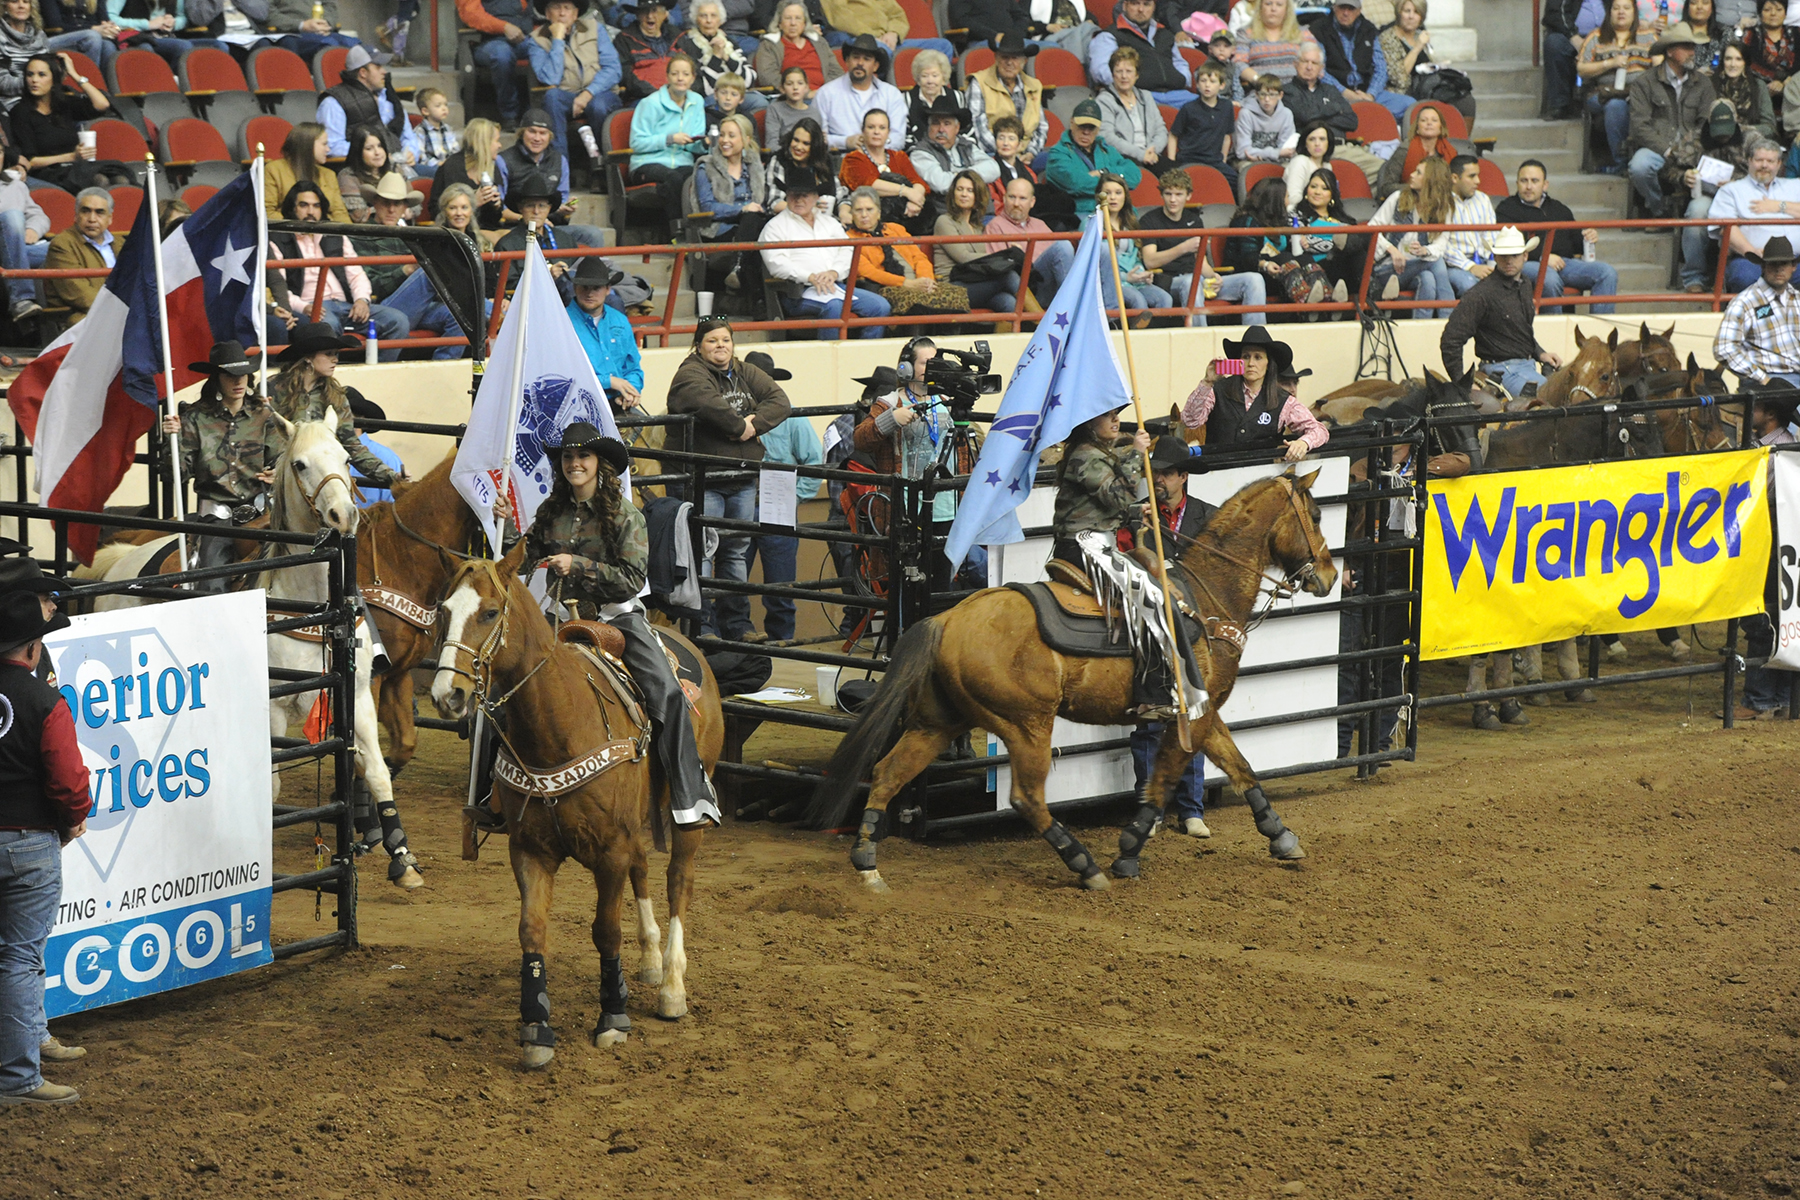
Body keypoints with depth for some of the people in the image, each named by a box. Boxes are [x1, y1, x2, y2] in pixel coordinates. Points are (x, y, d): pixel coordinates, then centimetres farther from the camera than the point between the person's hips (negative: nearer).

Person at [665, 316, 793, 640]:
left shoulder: (746, 373, 15)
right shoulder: (690, 375, -6)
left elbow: (779, 400, 4)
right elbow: (708, 404, -26)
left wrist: (755, 423, -13)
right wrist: (740, 426, -15)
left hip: (743, 481, 7)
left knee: (737, 552, 13)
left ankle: (736, 624, 21)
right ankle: (702, 625, -5)